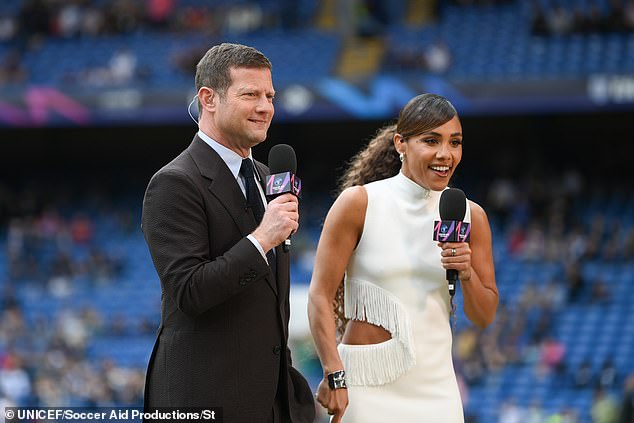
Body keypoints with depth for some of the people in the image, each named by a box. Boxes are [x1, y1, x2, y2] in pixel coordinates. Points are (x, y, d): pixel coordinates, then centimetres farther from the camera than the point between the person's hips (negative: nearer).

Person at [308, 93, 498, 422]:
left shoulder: (470, 216, 4)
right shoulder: (359, 203, -6)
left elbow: (485, 317, 10)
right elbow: (320, 295, -9)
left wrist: (466, 273, -10)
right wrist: (334, 376, -17)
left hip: (436, 384, 4)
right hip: (368, 382, -3)